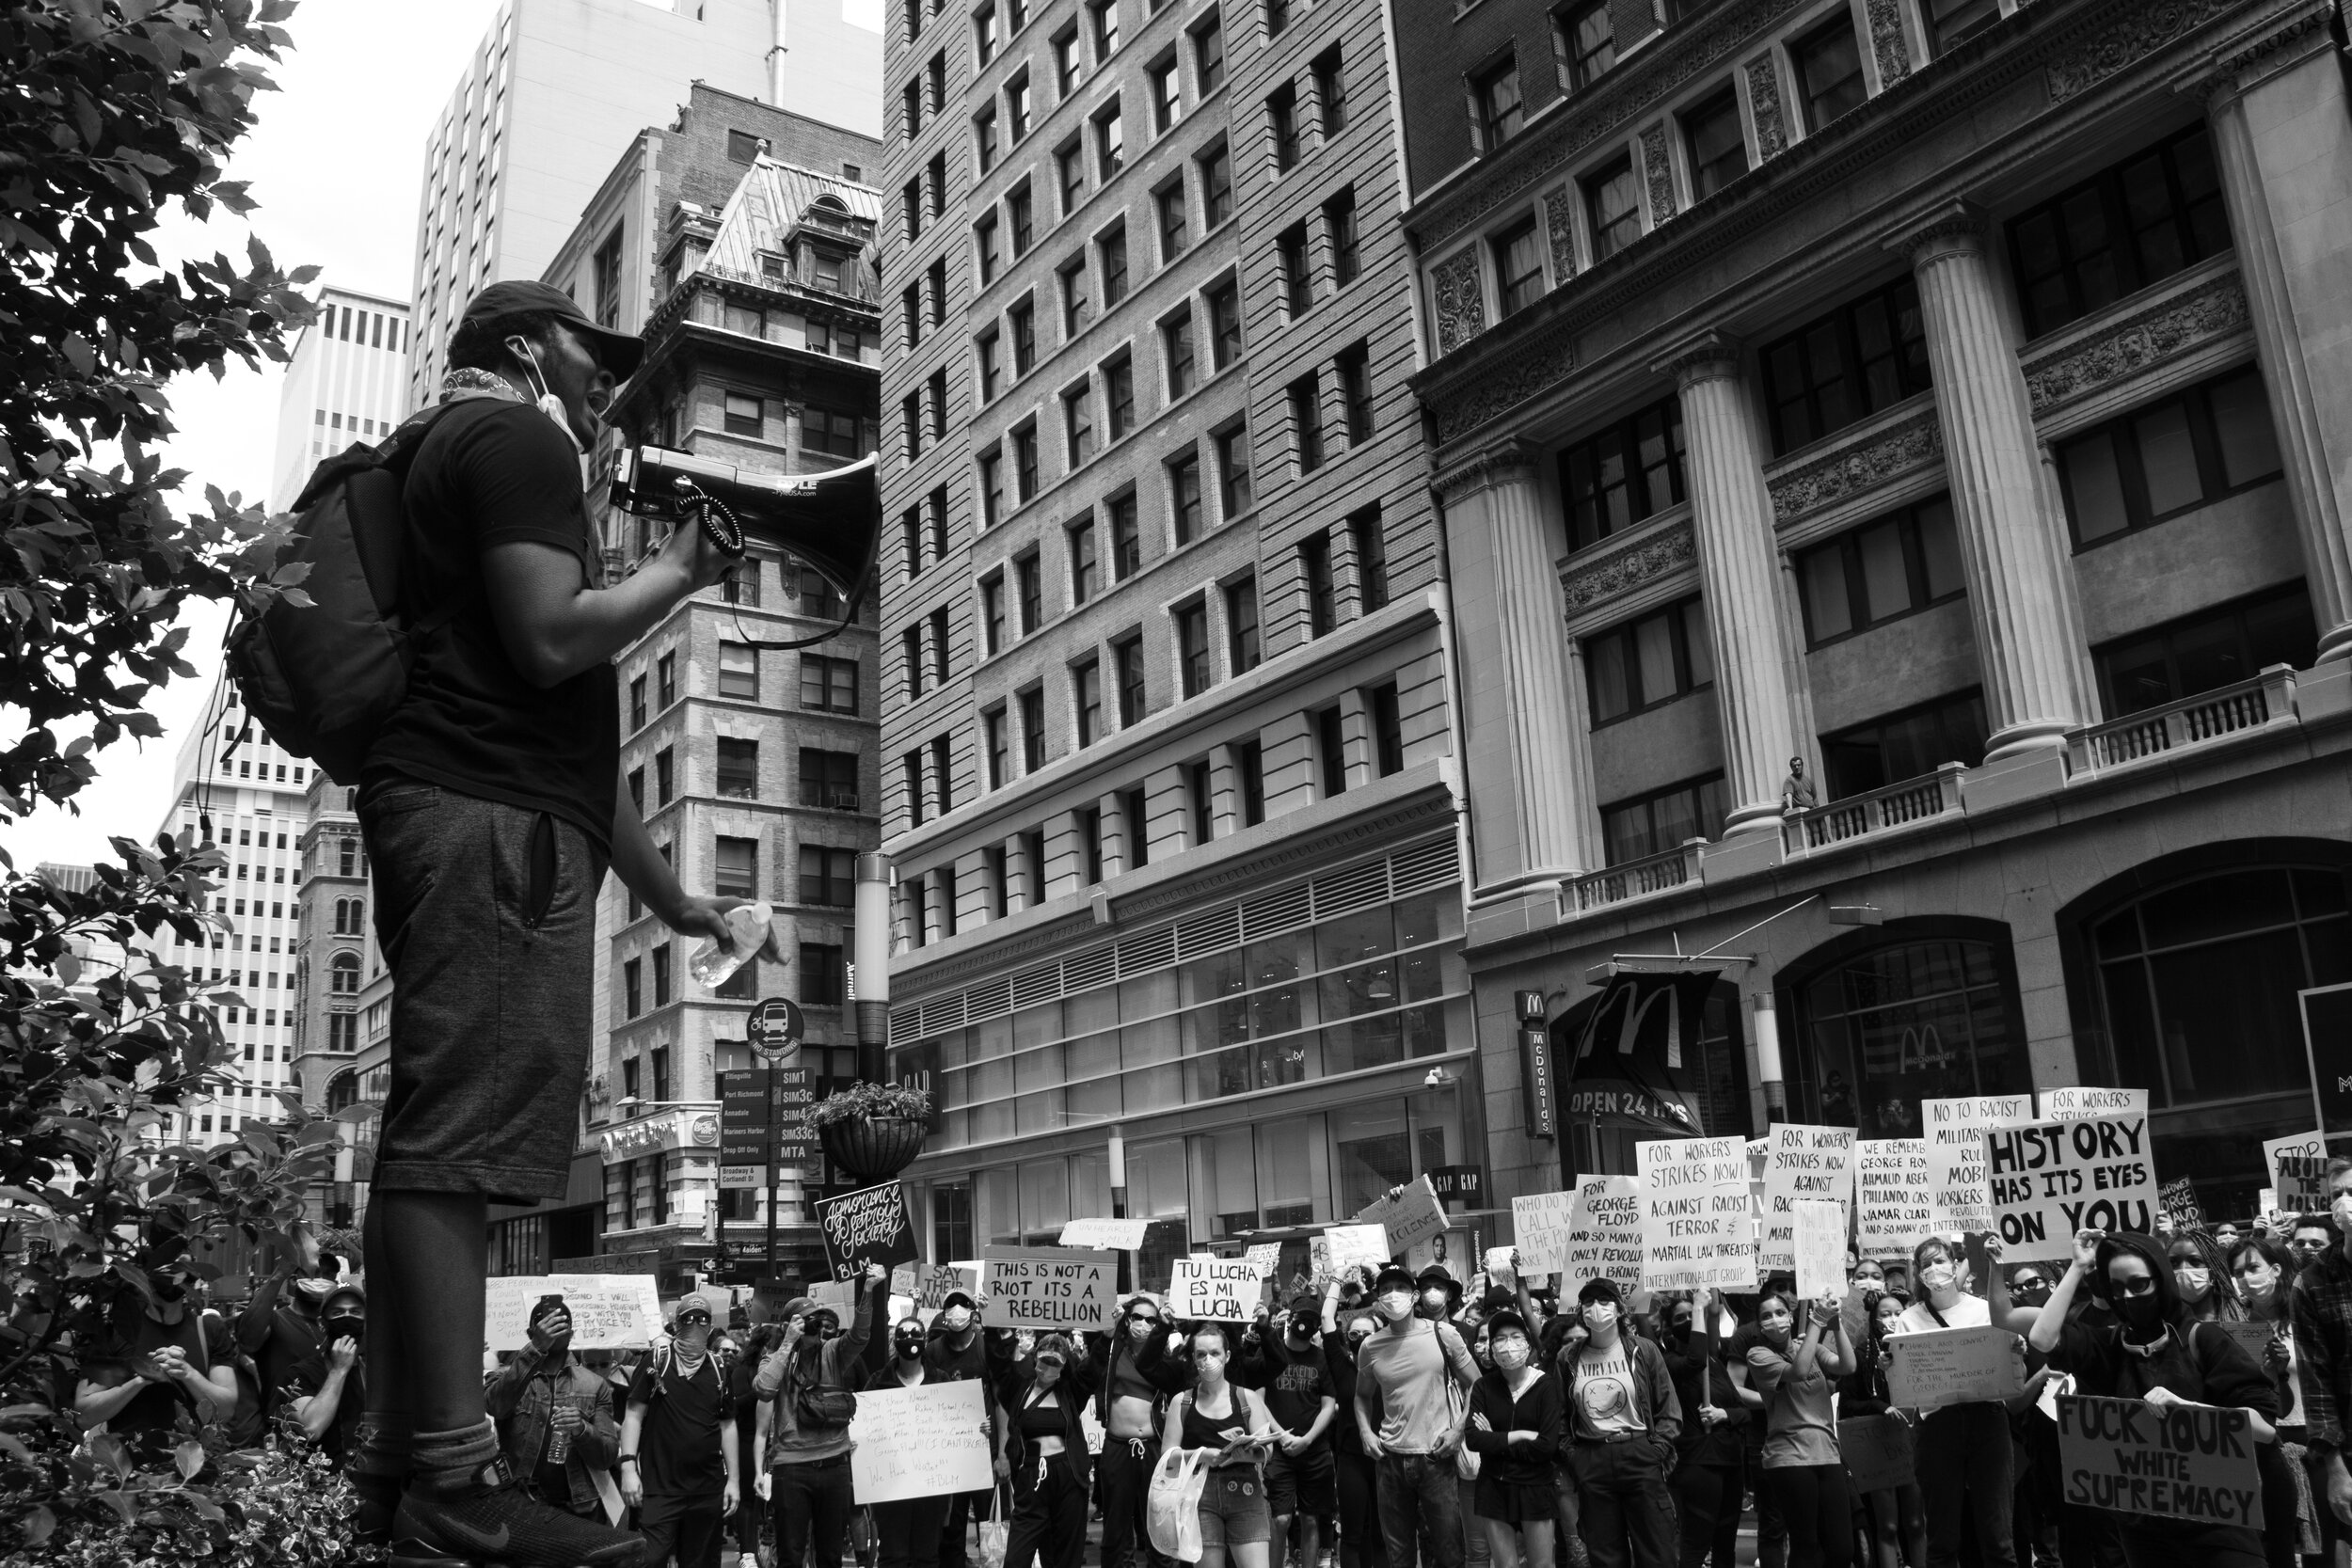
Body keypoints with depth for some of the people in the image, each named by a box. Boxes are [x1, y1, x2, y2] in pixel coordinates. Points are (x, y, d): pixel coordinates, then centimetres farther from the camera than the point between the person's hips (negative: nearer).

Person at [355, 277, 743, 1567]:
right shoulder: (517, 440, 1)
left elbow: (562, 727, 31)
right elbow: (553, 640, -16)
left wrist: (661, 888, 31)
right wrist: (680, 568, 2)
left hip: (450, 816, 11)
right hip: (494, 823, -11)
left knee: (436, 1144, 7)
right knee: (460, 1141, -15)